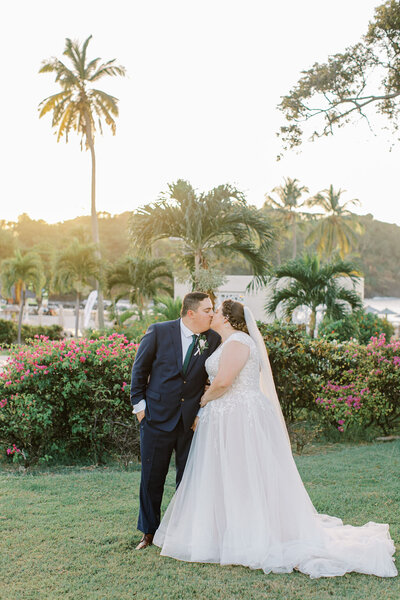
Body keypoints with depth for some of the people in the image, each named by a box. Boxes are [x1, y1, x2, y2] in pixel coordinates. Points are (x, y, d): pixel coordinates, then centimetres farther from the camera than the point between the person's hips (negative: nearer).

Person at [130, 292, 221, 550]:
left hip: (192, 420, 2)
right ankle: (149, 532, 26)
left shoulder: (213, 340, -2)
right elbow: (140, 368, 3)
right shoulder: (159, 332, -7)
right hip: (158, 417, -1)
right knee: (152, 478, 9)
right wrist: (139, 403, 0)